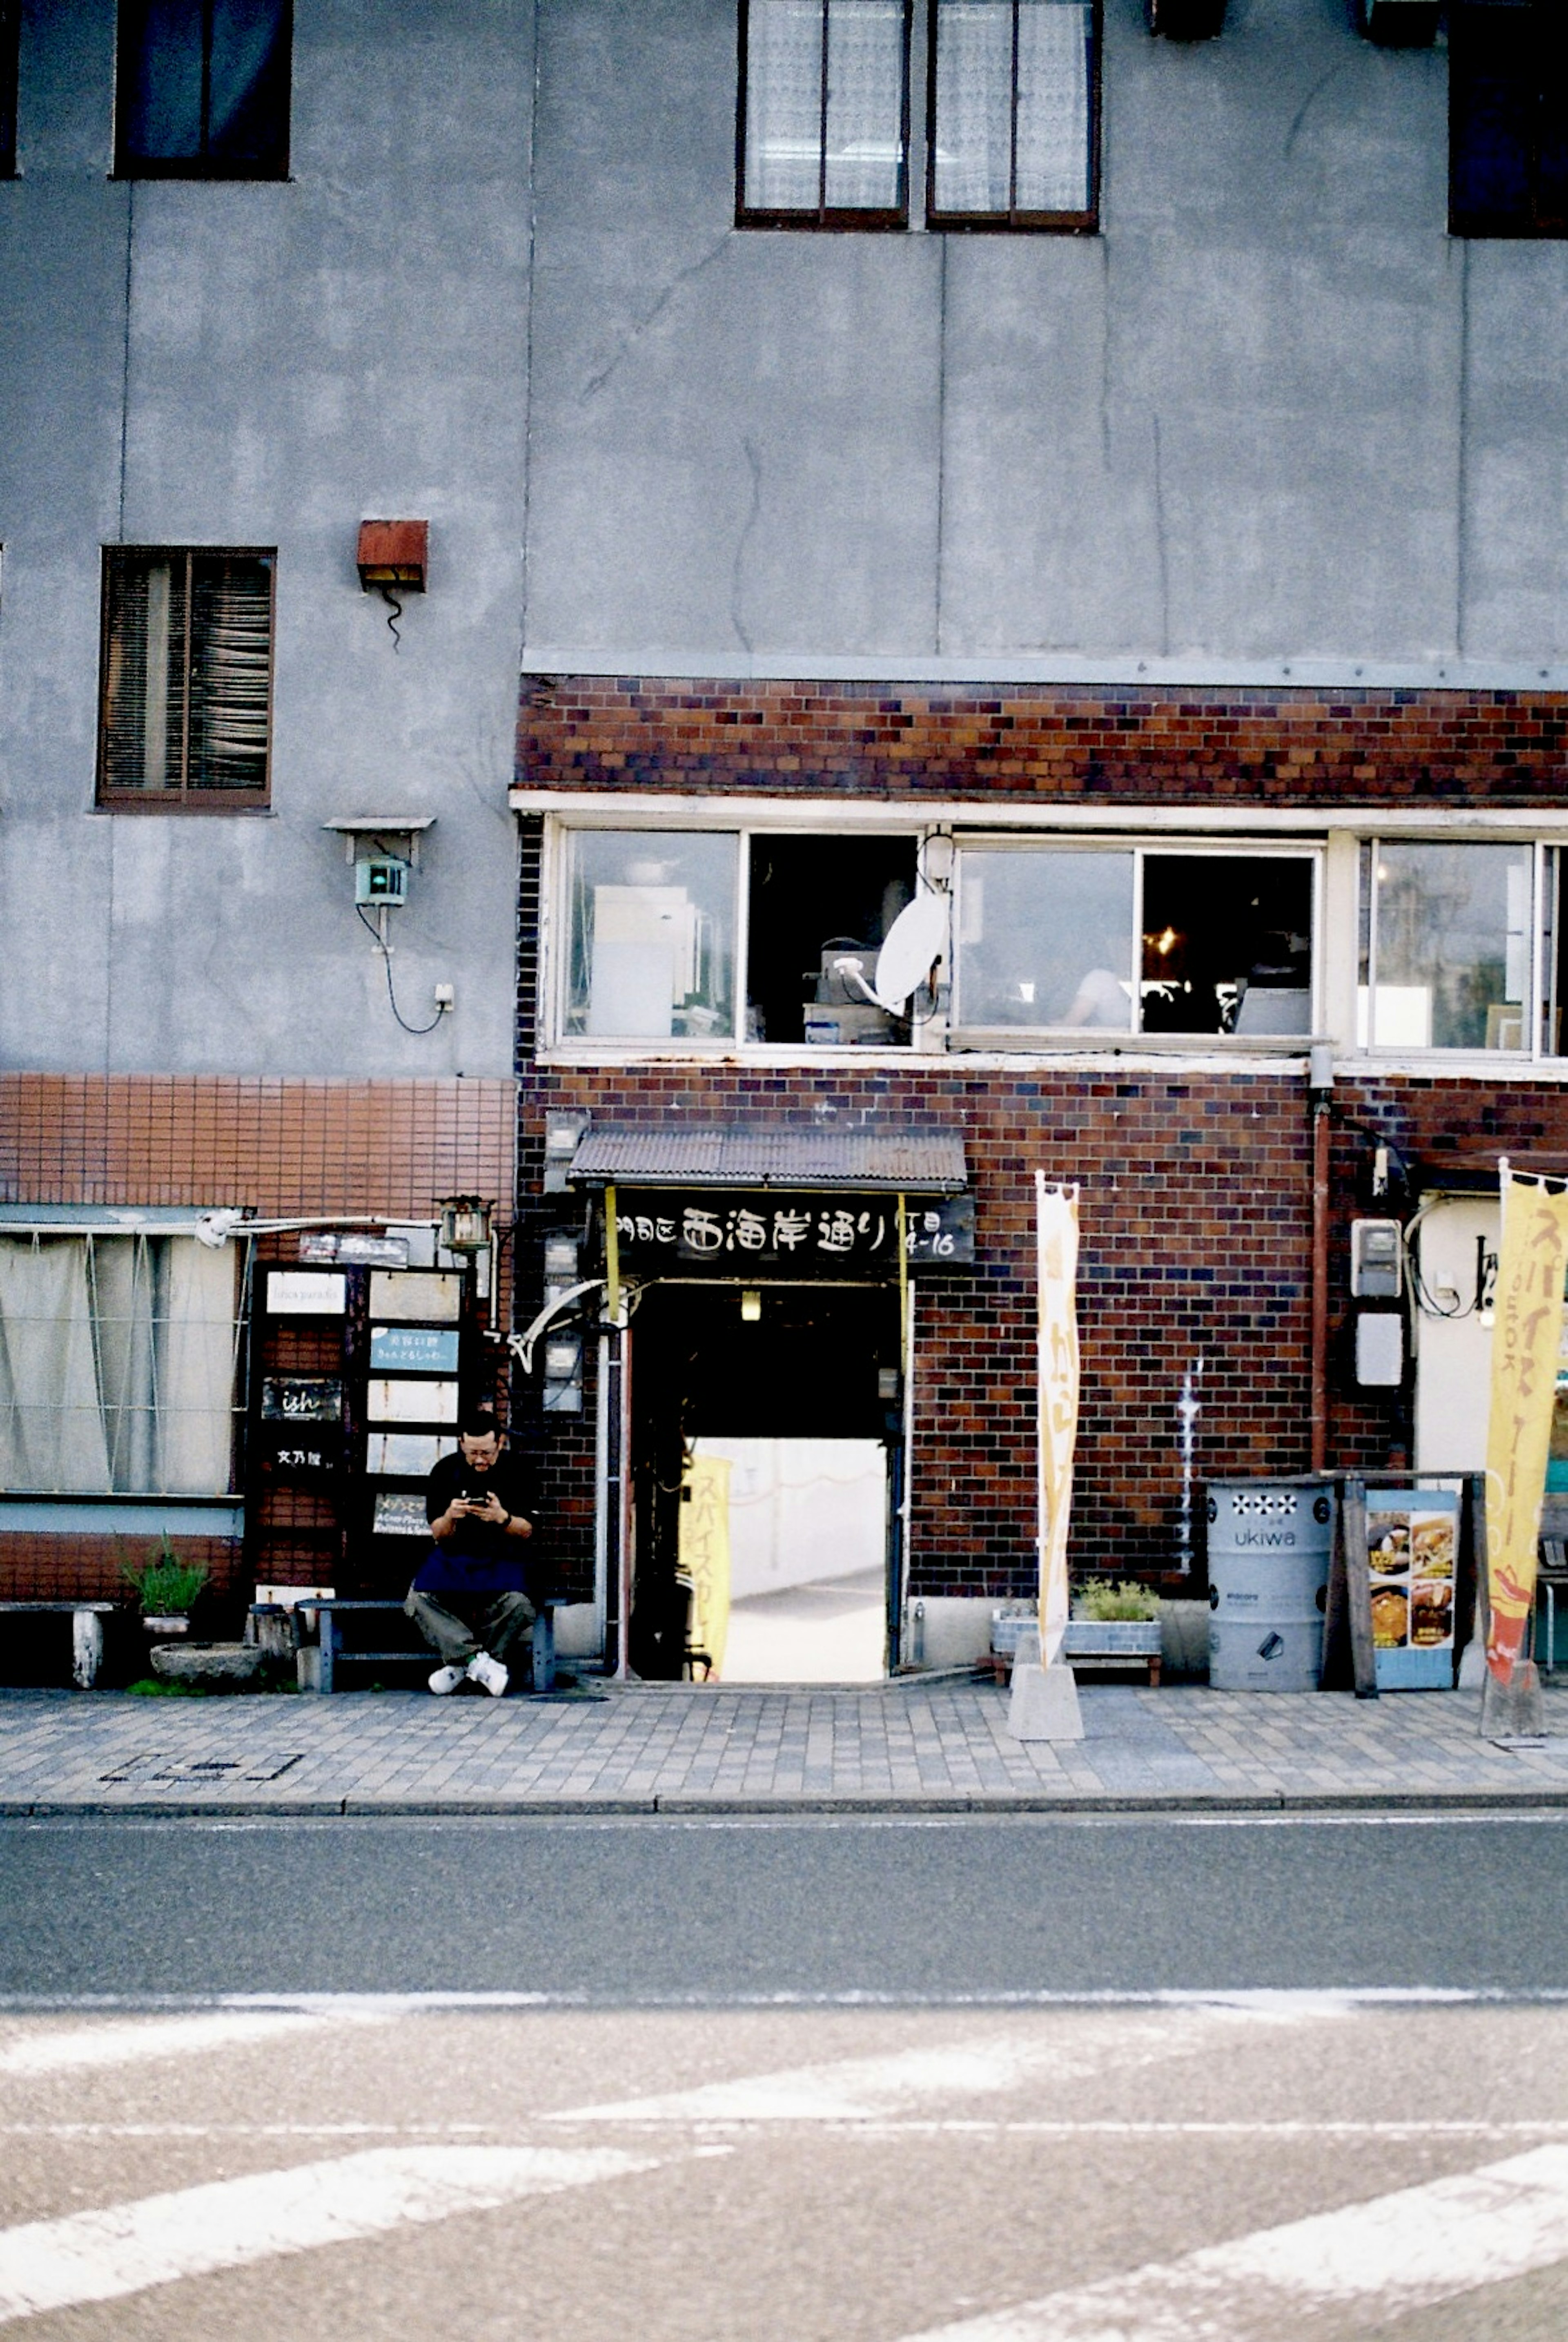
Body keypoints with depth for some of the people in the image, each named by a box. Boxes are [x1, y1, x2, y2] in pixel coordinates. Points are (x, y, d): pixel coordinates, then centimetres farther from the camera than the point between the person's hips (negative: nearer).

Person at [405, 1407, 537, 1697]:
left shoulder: (515, 1471, 0)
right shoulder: (446, 1471, 2)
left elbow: (526, 1532, -1)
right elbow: (438, 1534, 2)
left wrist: (503, 1518, -23)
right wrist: (450, 1517, -21)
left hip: (500, 1557, -1)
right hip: (452, 1557, 1)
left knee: (517, 1603, -34)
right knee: (418, 1600, -29)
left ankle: (461, 1663, -14)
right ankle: (480, 1661, -27)